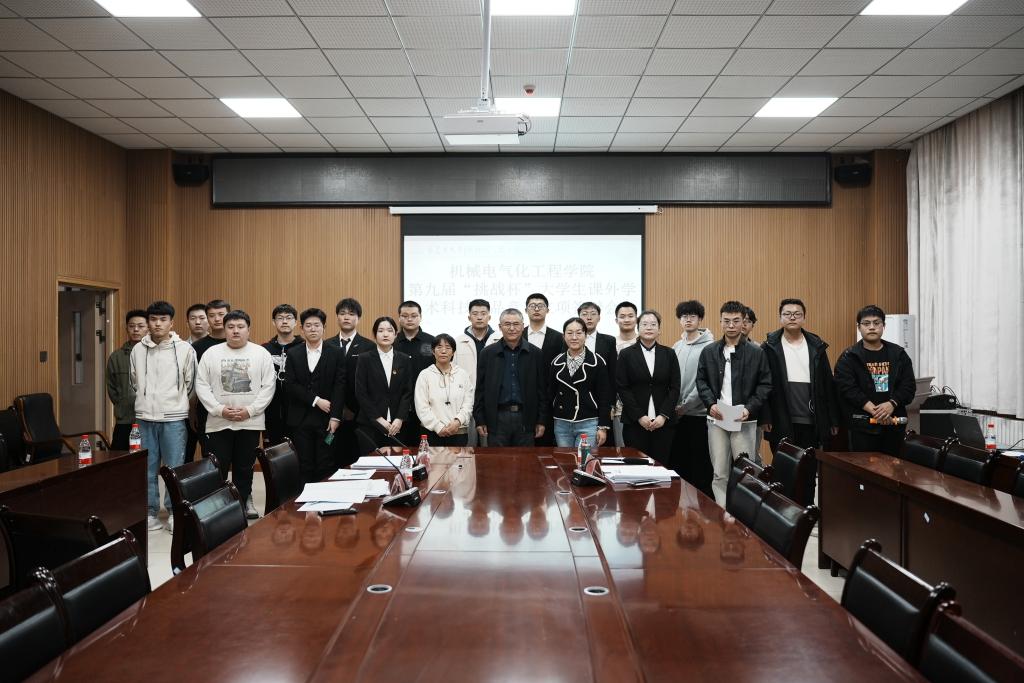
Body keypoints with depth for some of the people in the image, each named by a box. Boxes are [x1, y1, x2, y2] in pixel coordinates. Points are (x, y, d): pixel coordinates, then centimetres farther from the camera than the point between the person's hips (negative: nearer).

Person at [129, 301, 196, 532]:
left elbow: (190, 384, 3)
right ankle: (150, 512, 21)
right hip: (144, 417, 3)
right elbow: (134, 382, 15)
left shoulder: (185, 349, -5)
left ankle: (175, 512, 14)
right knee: (147, 468, 10)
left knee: (174, 468, 2)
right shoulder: (137, 350, 3)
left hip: (174, 418, -2)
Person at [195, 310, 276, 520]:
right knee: (217, 469, 3)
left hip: (250, 422, 0)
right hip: (218, 422, 0)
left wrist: (249, 410, -12)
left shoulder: (261, 353, 1)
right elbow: (202, 385, 0)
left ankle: (243, 502, 23)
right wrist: (220, 409, -11)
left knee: (245, 468, 10)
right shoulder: (211, 353, 3)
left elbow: (268, 386, -3)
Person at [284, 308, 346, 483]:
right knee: (304, 466, 5)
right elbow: (290, 385, -3)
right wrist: (316, 400, -11)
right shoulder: (293, 354, 7)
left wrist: (335, 416, -11)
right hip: (300, 419, 1)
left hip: (326, 419, -1)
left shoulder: (335, 354, 3)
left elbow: (339, 387, -3)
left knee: (325, 467, 0)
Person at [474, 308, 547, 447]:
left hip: (526, 418, 0)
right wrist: (480, 420, 0)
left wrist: (541, 420, 1)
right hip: (497, 418, 0)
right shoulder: (487, 353, 5)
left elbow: (541, 389, 5)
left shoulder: (536, 354, 5)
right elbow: (480, 389, 5)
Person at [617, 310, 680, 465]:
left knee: (661, 465, 0)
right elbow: (622, 388, -2)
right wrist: (639, 416, -9)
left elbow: (675, 388, 5)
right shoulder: (627, 354, 4)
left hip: (663, 422, 1)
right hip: (635, 423, -1)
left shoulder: (669, 354, 9)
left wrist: (664, 415, -7)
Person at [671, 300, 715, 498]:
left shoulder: (708, 346, -8)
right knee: (679, 461, 12)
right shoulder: (677, 346, 10)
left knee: (701, 465, 1)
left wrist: (686, 405, -12)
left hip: (699, 414, -6)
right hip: (677, 414, 6)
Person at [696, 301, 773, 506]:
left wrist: (750, 408, -12)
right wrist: (711, 403, -6)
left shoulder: (756, 353, 1)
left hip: (745, 420, -2)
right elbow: (701, 381, 10)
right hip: (716, 419, 2)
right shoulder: (709, 351, 8)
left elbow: (765, 384, 1)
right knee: (719, 474, 6)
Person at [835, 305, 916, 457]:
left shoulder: (898, 354, 10)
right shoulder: (849, 357, -1)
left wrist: (892, 404, -14)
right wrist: (872, 409, -19)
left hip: (894, 423, 3)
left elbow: (909, 385, 3)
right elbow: (847, 388, -11)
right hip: (862, 424, -3)